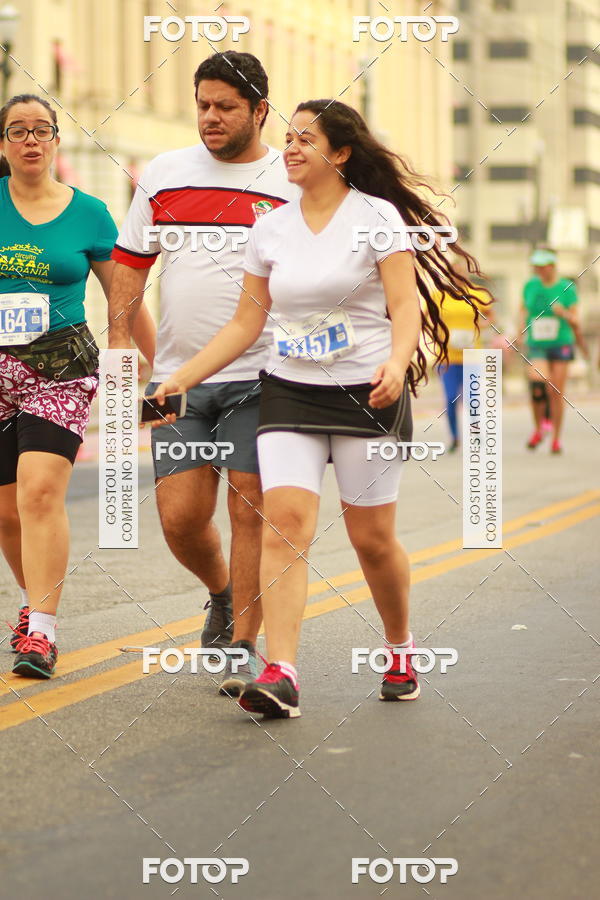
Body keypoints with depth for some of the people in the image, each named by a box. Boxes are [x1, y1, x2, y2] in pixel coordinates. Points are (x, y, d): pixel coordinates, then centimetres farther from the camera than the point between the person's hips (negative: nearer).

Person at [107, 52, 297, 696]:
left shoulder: (294, 184, 0)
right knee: (180, 517, 0)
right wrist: (119, 341, 6)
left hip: (260, 378, -3)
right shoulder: (164, 174, 8)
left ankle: (243, 645, 5)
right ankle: (222, 594, 31)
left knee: (249, 509, -6)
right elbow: (130, 262, 14)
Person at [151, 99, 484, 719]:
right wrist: (180, 378, 6)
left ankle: (400, 650, 29)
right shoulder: (269, 230, 8)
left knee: (372, 538, 3)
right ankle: (279, 674, -22)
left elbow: (406, 307, -10)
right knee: (285, 521, -15)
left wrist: (396, 364, -29)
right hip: (289, 394, 3)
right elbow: (246, 324, 13)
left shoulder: (378, 216, -3)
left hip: (367, 395, -3)